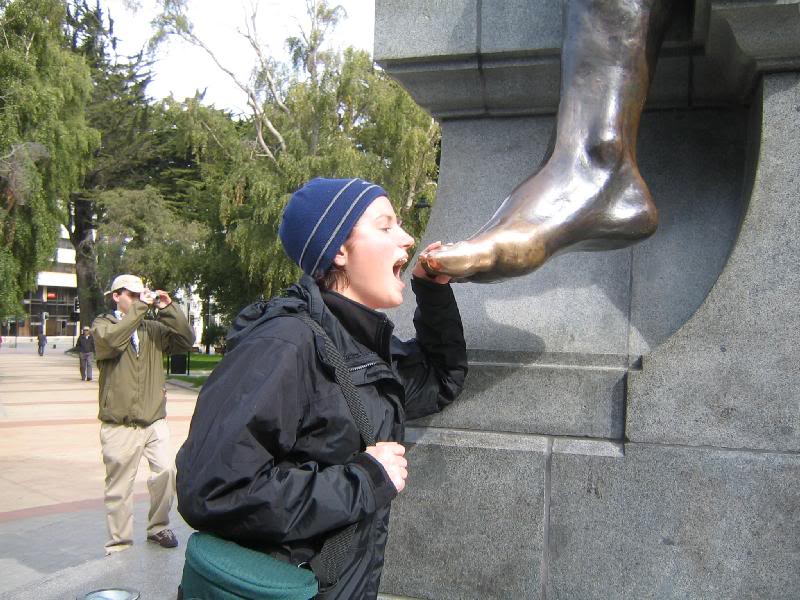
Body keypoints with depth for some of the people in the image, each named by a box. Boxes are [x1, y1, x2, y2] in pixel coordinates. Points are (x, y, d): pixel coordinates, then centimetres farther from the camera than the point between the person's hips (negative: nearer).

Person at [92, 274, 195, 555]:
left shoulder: (153, 327, 12)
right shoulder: (102, 324, 3)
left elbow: (186, 341, 0)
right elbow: (112, 340, -21)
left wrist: (168, 309, -7)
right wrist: (139, 307, -21)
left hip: (154, 420, 3)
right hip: (120, 425, -3)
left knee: (167, 470, -10)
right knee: (119, 488, 3)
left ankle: (158, 527, 13)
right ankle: (119, 544, 17)